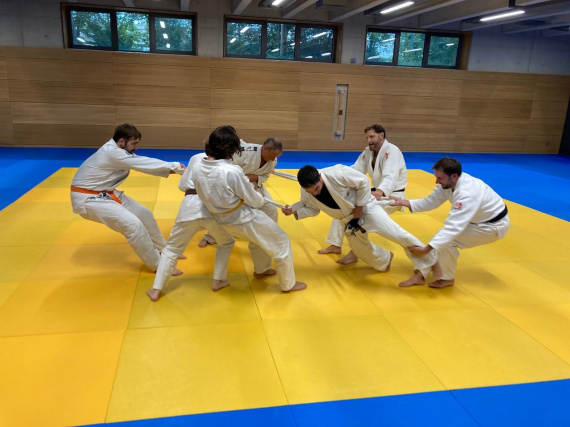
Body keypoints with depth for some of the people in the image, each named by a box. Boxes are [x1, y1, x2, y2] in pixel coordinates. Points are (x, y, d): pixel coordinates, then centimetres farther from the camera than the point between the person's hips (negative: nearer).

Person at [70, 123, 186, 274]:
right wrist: (176, 166, -19)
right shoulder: (112, 153, -28)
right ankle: (158, 264, -5)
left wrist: (171, 169, -14)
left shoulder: (116, 150, 1)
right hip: (88, 198, -10)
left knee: (144, 215, 10)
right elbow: (145, 164, -26)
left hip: (105, 193, 10)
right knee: (133, 224, -21)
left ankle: (163, 251, 29)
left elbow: (142, 163, -1)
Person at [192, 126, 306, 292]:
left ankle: (261, 270, 55)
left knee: (257, 239, 37)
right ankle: (288, 284, 30)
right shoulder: (232, 171, -34)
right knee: (281, 243, 16)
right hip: (245, 219, -7)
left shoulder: (197, 168, -12)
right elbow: (253, 201, -20)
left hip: (225, 221, 8)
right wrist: (259, 195, 5)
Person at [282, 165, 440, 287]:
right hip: (348, 219, 6)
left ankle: (430, 262, 5)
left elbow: (363, 182, -24)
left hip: (365, 206, -6)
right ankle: (386, 259, 47)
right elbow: (311, 208, 0)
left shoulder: (336, 173, -35)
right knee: (361, 249, 14)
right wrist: (294, 211, -18)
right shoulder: (306, 193, -18)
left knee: (398, 234, -12)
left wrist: (359, 207, -18)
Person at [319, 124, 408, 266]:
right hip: (377, 192, 9)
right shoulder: (368, 152, 6)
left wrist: (380, 192, -59)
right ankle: (336, 245, 9)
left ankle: (355, 253, -24)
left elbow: (390, 177, -38)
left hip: (392, 195, -9)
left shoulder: (391, 151, -22)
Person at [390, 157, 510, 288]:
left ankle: (447, 278, -2)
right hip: (481, 219, 9)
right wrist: (404, 202, -16)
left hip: (494, 225, -9)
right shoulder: (451, 182, -11)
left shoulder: (467, 195, -39)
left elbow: (453, 227, -42)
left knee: (447, 239, -19)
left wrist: (426, 249, -44)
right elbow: (431, 201, -4)